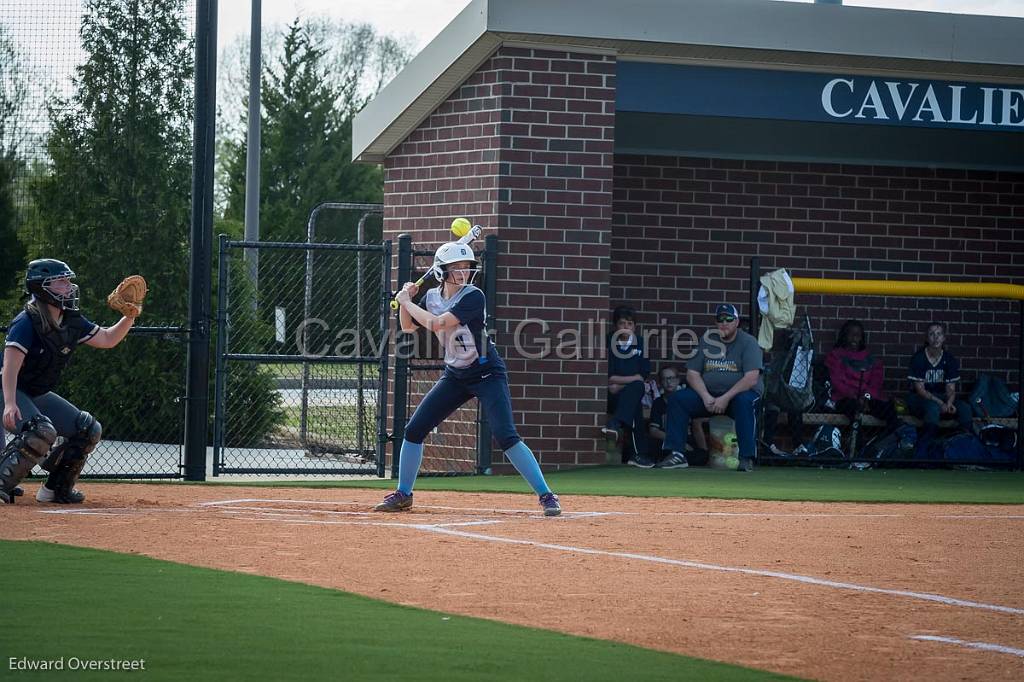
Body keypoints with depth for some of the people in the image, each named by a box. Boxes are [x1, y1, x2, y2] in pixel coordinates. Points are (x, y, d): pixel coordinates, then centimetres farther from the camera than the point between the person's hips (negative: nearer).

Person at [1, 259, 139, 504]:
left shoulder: (72, 321, 2)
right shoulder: (27, 322, -22)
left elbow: (108, 339, 13)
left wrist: (130, 317, -5)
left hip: (39, 395, 9)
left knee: (89, 429, 3)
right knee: (42, 432, -34)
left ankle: (57, 488, 11)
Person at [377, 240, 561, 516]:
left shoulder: (473, 296, -20)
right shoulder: (432, 297, 0)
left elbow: (436, 324, -28)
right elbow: (407, 326, 14)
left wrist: (407, 302, -17)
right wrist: (405, 299, -2)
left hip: (488, 375, -6)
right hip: (455, 376, 6)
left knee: (506, 436, -19)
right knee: (414, 430, 2)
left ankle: (546, 496, -15)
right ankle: (403, 495, 17)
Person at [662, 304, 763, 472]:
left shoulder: (748, 342, -5)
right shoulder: (706, 341, 9)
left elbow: (751, 379, -17)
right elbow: (692, 374, 5)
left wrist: (726, 398, -24)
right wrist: (706, 397, -13)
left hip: (739, 394, -4)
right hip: (708, 393, 4)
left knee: (744, 401, -38)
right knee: (677, 399, -15)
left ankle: (747, 459, -38)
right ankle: (676, 453, -17)